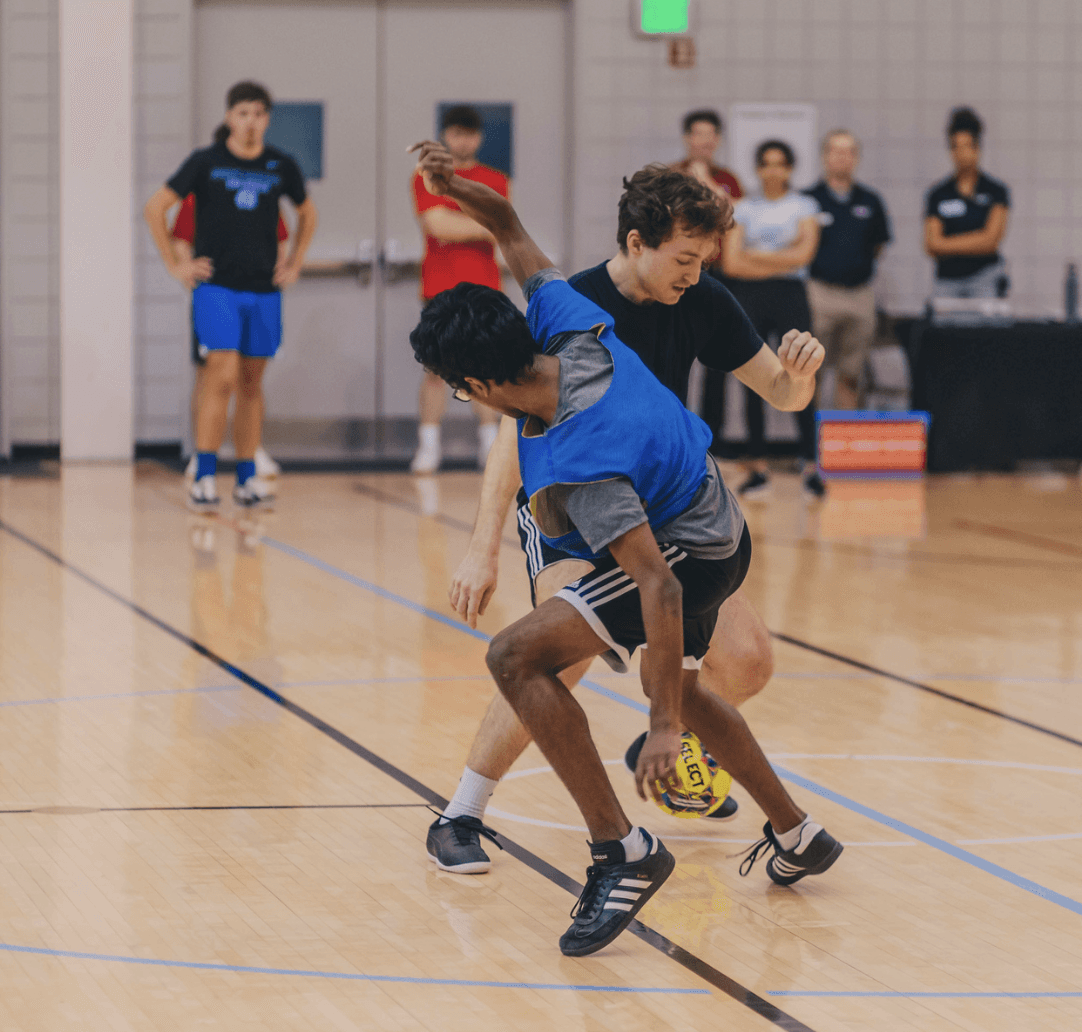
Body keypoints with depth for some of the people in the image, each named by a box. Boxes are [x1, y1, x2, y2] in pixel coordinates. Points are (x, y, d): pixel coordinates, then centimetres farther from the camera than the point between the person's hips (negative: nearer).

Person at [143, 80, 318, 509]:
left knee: (251, 383, 8)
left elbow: (307, 213, 24)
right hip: (217, 285, -3)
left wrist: (294, 264, 15)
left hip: (264, 289, 3)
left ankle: (247, 478, 16)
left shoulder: (281, 166, 6)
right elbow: (154, 208, 2)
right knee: (222, 377, -14)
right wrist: (174, 264, -1)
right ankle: (204, 477, -12)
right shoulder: (206, 163, -3)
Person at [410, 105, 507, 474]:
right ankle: (428, 446, 2)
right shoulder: (427, 178, 3)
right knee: (436, 368, -3)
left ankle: (489, 444, 7)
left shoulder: (495, 181, 11)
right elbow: (438, 225, -11)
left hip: (483, 289, 2)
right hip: (440, 288, -2)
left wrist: (456, 227, -12)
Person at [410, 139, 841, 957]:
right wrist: (455, 187, -17)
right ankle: (797, 836, 46)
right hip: (714, 522, 10)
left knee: (517, 656, -20)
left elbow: (659, 588, -37)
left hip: (691, 554, -10)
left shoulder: (582, 466, -36)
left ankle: (623, 849, -15)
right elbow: (511, 229, 2)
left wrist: (664, 727, -34)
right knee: (678, 686, 32)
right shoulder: (567, 325, -16)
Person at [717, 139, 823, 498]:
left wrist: (755, 255, -6)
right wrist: (781, 259, -6)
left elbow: (803, 254, -8)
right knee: (752, 384, 2)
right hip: (749, 297, 2)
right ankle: (757, 466, 9)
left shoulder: (804, 207, 6)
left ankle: (810, 464, -6)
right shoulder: (744, 209, 8)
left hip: (790, 296, -2)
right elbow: (731, 263, -2)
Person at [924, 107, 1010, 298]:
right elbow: (932, 246, 0)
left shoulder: (996, 191, 5)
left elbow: (991, 239, -4)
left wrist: (949, 244, -2)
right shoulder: (938, 195, 9)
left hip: (985, 279, -2)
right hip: (947, 281, 2)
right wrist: (977, 243, -6)